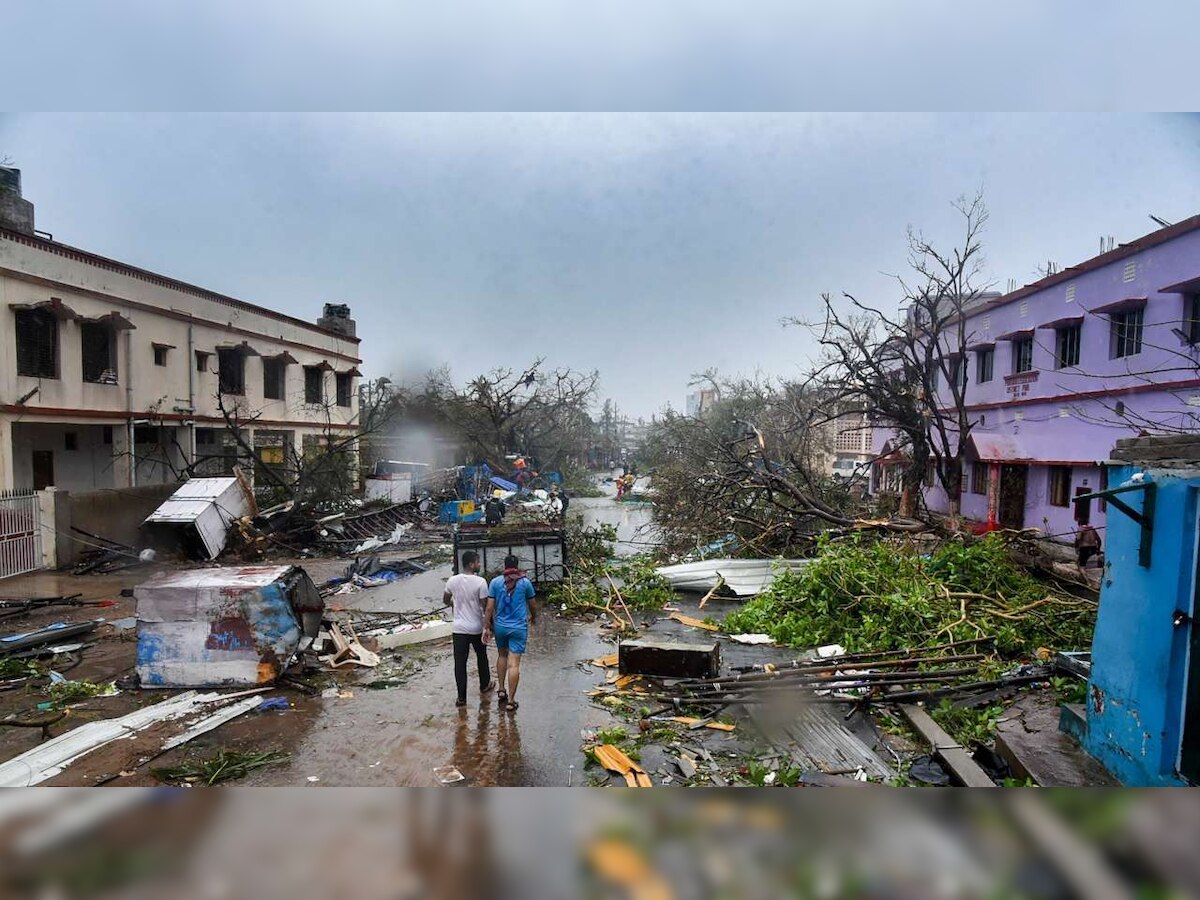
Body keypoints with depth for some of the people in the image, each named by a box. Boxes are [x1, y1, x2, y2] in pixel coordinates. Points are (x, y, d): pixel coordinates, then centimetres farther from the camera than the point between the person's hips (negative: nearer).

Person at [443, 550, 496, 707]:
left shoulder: (452, 580, -5)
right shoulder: (480, 582, -18)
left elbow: (445, 600, 11)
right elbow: (486, 606, -14)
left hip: (459, 629, 2)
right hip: (477, 628, -2)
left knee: (460, 662, 6)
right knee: (481, 657, 21)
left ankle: (461, 697, 8)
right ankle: (484, 686, 38)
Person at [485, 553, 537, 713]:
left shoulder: (495, 582, -3)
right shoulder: (525, 582, -4)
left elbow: (490, 607, -4)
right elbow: (533, 605, 7)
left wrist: (487, 627, 3)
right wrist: (533, 617, 26)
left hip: (500, 626, 2)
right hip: (519, 627, -2)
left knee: (502, 655, 25)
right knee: (514, 663, -2)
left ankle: (502, 690, 29)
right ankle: (511, 701, 1)